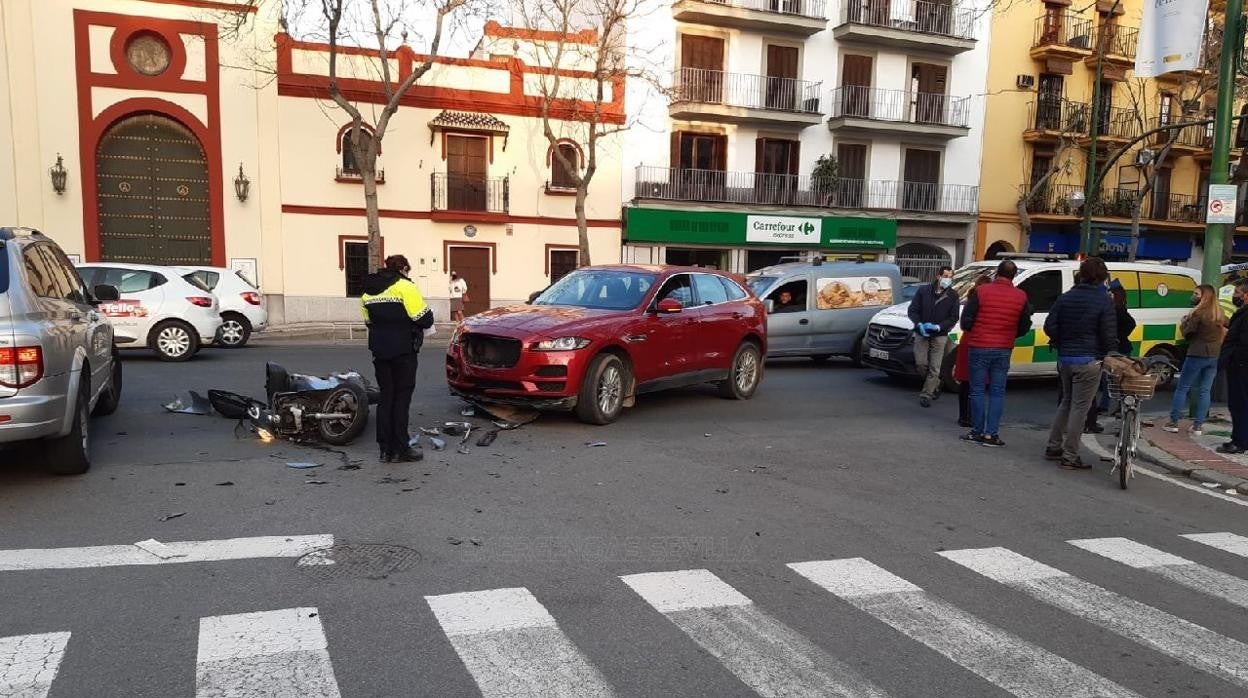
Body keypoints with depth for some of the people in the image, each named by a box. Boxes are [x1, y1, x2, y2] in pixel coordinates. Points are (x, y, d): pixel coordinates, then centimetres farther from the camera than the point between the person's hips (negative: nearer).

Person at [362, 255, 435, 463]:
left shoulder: (368, 291, 11)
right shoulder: (405, 286, -9)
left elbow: (369, 321, 13)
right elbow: (424, 319, -13)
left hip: (379, 350, 6)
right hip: (403, 351, -6)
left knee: (386, 397, 11)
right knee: (401, 398, 0)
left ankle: (386, 449, 12)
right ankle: (400, 450, 2)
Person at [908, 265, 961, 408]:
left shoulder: (952, 296, -1)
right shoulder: (924, 290, -1)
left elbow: (953, 318, -1)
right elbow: (912, 310, 1)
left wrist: (938, 327, -16)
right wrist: (919, 325, -15)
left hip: (939, 336, -1)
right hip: (921, 334, 1)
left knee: (934, 368, -3)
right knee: (921, 363, -3)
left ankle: (926, 395, 6)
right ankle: (935, 385, 23)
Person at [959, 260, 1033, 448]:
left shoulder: (981, 291, -9)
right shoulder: (1021, 297, 0)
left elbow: (966, 321, -7)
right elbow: (1025, 327, 7)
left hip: (979, 347, -2)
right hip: (1003, 350, 2)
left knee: (978, 390, 6)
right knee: (998, 392, 7)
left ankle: (977, 432, 9)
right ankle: (991, 434, 4)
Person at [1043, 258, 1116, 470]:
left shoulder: (1065, 298, 7)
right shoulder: (1104, 301, -9)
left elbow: (1049, 326, 3)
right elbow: (1109, 335, -10)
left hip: (1065, 358, 6)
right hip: (1089, 360, -6)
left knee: (1067, 402, 20)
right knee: (1080, 407, -2)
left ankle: (1053, 447, 20)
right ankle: (1070, 456, 1)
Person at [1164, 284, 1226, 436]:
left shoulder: (1198, 313, -13)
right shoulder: (1220, 313, 8)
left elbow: (1187, 332, -10)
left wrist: (1183, 324, 7)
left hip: (1197, 355, -6)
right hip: (1215, 357, 6)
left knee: (1182, 388, 4)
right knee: (1205, 390, 9)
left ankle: (1173, 422, 5)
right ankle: (1198, 425, 9)